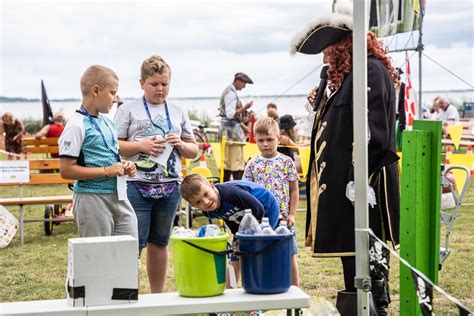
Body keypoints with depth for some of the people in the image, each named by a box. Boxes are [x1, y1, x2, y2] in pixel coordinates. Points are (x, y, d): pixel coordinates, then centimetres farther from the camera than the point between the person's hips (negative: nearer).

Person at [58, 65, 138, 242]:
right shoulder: (77, 125, -12)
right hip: (92, 199, -8)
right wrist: (106, 171, -19)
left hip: (119, 197, 8)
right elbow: (66, 170, -17)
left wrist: (124, 167, 5)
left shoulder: (107, 122, 13)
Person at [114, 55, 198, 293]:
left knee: (159, 243, 13)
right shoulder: (128, 110, 2)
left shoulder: (178, 112, 13)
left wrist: (181, 145, -5)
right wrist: (141, 145, -16)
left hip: (170, 186, 4)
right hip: (137, 185, -4)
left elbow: (193, 151, 16)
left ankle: (157, 296, 23)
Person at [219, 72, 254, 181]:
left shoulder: (228, 91, 18)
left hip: (226, 127, 10)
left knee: (227, 162, 11)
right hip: (232, 128, -10)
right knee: (237, 164, -10)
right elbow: (230, 114, -22)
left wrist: (242, 125, 21)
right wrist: (245, 108, -23)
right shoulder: (231, 93, -13)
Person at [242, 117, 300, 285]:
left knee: (290, 256, 6)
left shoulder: (286, 162, 1)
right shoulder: (252, 164, 3)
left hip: (283, 219, -1)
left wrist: (291, 214, -2)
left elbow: (294, 190, 4)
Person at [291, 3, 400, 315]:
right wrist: (322, 109, 14)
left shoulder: (370, 70, -12)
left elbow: (373, 133, -20)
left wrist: (359, 180, -23)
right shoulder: (348, 75, 19)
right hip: (342, 188, 10)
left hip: (361, 189, -10)